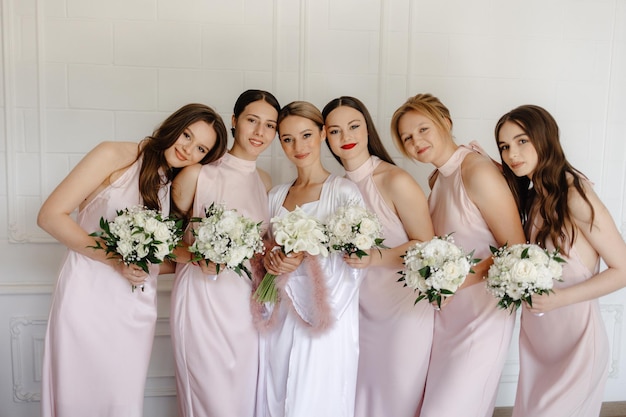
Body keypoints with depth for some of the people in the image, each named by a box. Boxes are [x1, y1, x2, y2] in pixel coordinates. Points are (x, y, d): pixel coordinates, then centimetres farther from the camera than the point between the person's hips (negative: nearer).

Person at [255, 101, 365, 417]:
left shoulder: (344, 192, -7)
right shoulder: (276, 195, 10)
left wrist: (307, 259, -25)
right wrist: (270, 260, -5)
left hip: (326, 325, -5)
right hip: (280, 323, 5)